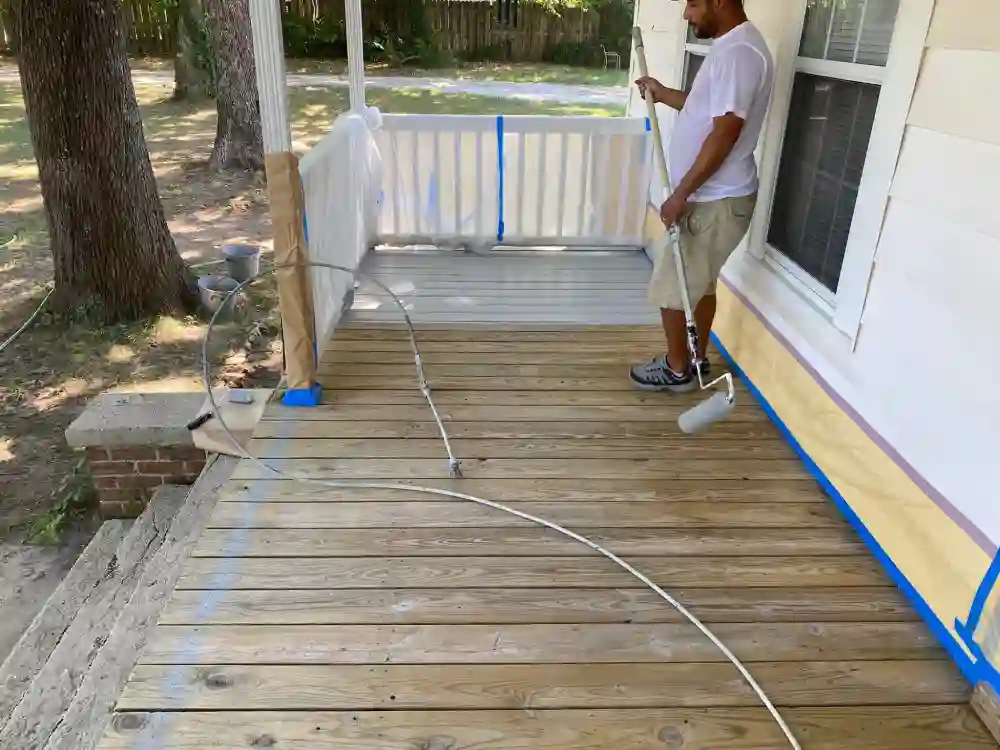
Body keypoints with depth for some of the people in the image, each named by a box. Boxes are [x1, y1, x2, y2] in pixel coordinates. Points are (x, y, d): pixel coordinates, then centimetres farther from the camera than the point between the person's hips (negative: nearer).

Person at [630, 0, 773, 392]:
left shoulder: (738, 52, -21)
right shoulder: (731, 47, 12)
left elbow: (725, 133, -26)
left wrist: (681, 193, -23)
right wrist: (663, 94, 21)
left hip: (715, 202, -10)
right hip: (713, 196, 10)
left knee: (671, 288, 1)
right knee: (700, 284, 19)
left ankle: (677, 370, 17)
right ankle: (695, 360, 33)